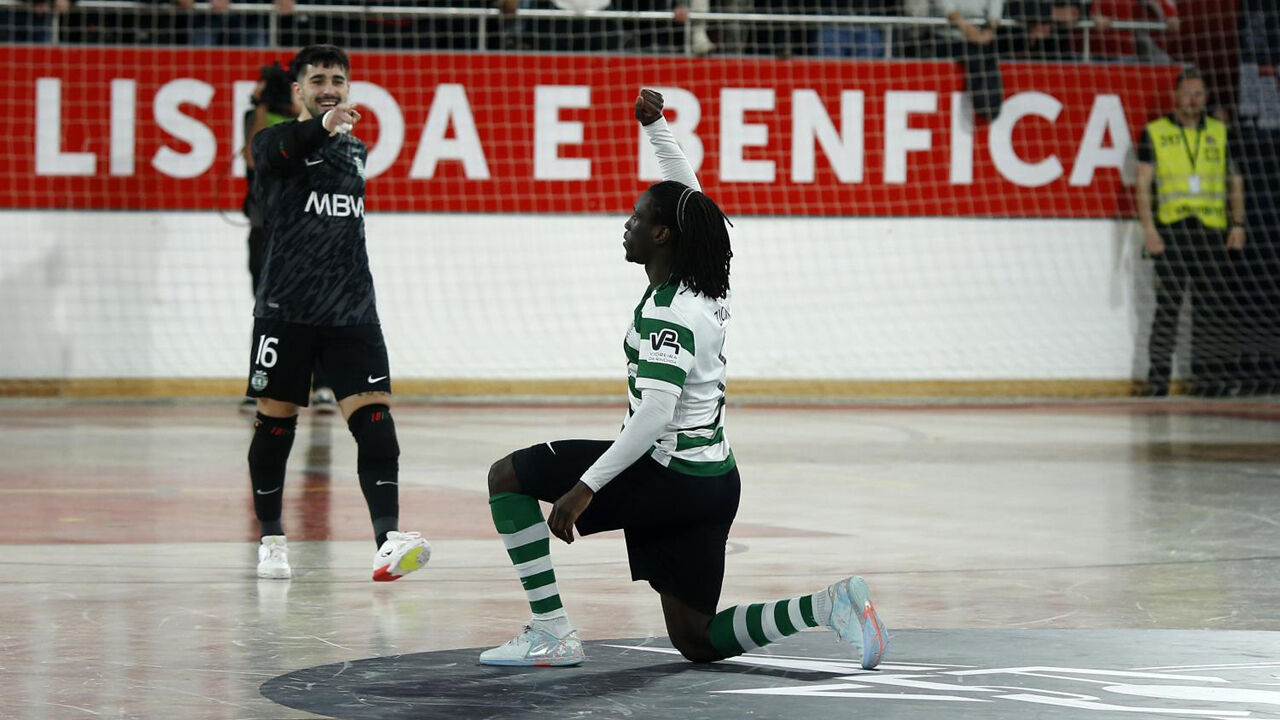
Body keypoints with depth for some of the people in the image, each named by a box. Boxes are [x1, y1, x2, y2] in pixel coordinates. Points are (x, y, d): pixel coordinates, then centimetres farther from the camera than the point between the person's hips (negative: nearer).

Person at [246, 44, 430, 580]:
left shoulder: (356, 150, 15)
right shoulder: (278, 143, -3)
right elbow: (277, 150, -30)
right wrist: (322, 127, -46)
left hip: (351, 310, 4)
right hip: (285, 309, -4)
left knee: (374, 420, -11)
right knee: (275, 422, 5)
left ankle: (388, 542, -21)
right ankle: (271, 540, 21)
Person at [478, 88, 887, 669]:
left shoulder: (665, 314, -18)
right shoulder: (706, 288, 6)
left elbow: (655, 413, -27)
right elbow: (686, 197, 23)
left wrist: (586, 487, -29)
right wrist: (655, 127, 25)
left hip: (667, 478, -9)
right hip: (712, 482, 9)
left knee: (508, 477, 1)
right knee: (699, 641, 13)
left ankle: (552, 633, -5)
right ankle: (831, 605, -4)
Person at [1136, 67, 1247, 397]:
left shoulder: (1220, 132, 13)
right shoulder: (1155, 133, 6)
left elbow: (1235, 181, 15)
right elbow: (1143, 184, 2)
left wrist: (1238, 224, 4)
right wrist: (1148, 228, -8)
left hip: (1213, 231, 2)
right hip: (1171, 230, -2)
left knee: (1214, 304, 0)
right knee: (1168, 304, -5)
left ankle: (1209, 370, 7)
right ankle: (1158, 376, -2)